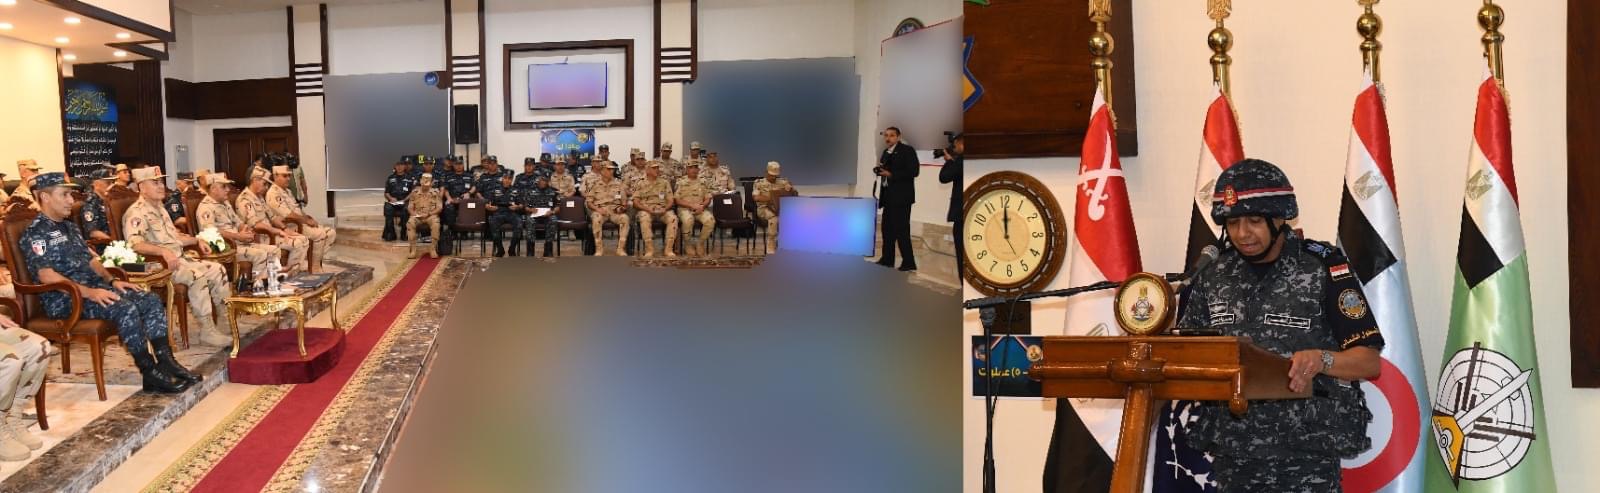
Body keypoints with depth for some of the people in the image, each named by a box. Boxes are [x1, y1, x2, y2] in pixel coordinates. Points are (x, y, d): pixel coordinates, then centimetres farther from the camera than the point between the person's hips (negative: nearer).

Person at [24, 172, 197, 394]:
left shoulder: (69, 227, 21)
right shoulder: (35, 234, -8)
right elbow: (46, 275, -20)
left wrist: (111, 281, 5)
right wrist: (88, 292, -28)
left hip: (94, 288, 9)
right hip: (65, 299, -9)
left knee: (152, 301, -7)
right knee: (124, 308, -30)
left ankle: (165, 362, -13)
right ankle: (151, 375, -27)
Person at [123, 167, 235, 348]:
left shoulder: (159, 209, 20)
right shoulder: (136, 213, -12)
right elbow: (134, 243, -29)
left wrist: (197, 240, 17)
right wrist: (163, 251, -40)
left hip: (179, 259, 10)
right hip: (158, 266, -10)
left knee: (218, 270, 3)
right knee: (197, 276, -31)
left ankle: (225, 320, 11)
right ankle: (207, 331, -28)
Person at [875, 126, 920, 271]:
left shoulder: (907, 150, -8)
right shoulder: (886, 152, 16)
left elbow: (914, 171, -17)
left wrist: (891, 174, -21)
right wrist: (879, 171, -5)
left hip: (901, 196, -8)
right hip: (888, 196, 8)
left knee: (901, 229, -10)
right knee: (887, 228, 12)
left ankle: (909, 262, -6)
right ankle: (887, 259, 21)